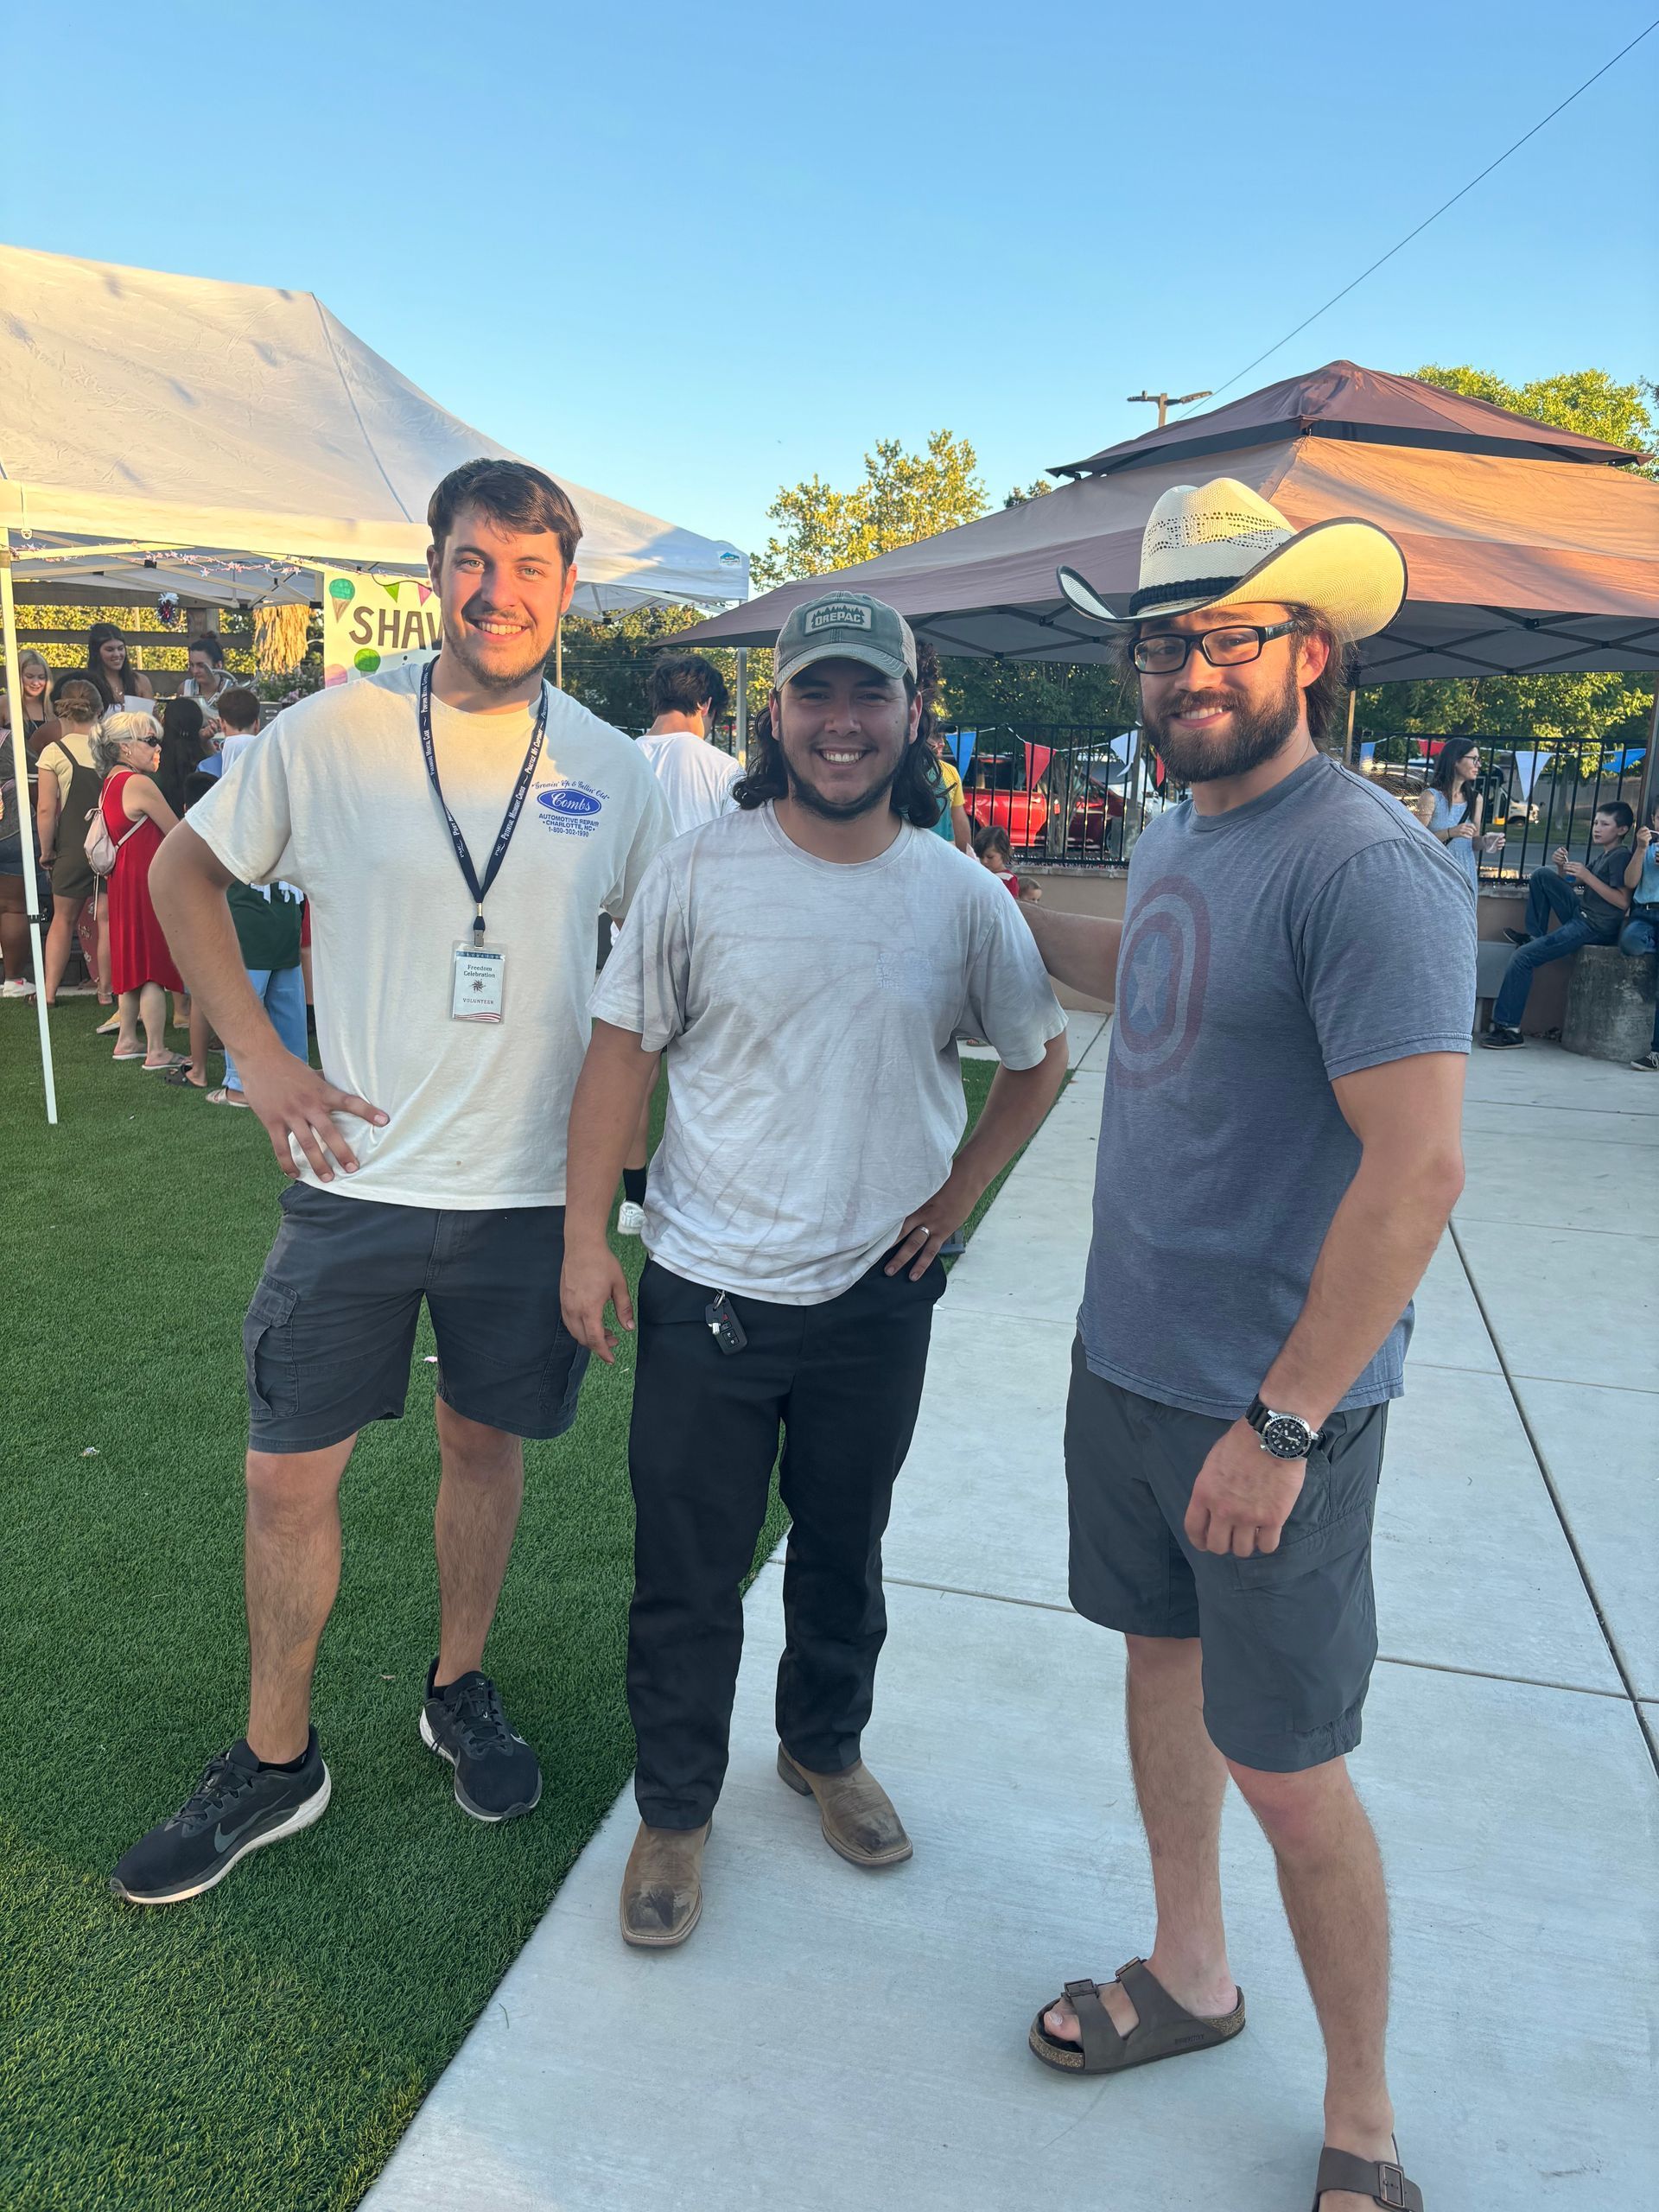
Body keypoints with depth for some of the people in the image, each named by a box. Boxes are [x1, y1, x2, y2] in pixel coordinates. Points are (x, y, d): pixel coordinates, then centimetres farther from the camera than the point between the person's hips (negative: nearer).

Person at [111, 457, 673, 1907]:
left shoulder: (611, 770, 0)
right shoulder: (333, 734, -5)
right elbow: (185, 872, 6)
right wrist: (259, 1056, -2)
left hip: (530, 1186, 1)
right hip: (356, 1175, -1)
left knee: (487, 1439, 16)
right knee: (291, 1470, 7)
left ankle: (461, 1692, 40)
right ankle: (275, 1761, 28)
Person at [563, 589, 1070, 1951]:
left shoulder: (963, 897, -3)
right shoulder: (699, 873, -7)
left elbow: (1041, 1058, 10)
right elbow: (624, 1049, -3)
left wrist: (959, 1191, 3)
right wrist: (587, 1237, -6)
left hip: (878, 1294, 2)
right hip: (709, 1289, -1)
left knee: (844, 1548, 20)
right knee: (688, 1573, 9)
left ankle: (826, 1748, 46)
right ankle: (676, 1810, 32)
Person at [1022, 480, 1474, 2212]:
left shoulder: (1366, 867, -21)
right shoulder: (1174, 837, 7)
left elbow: (1418, 1171, -25)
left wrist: (1280, 1422, -22)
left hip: (1272, 1402, -8)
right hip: (1125, 1355, 8)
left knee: (1285, 1769, 5)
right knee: (1162, 1653, 21)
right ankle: (1189, 1975, 44)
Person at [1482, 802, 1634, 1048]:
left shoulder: (1620, 857, -9)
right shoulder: (1602, 855, 20)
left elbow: (1623, 902, -19)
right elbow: (1570, 881, 23)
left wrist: (1586, 876, -19)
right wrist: (1562, 866, 2)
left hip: (1596, 928, -9)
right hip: (1580, 916, 9)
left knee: (1524, 956, -17)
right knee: (1541, 875, 7)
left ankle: (1508, 1028, -16)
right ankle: (1534, 935, 7)